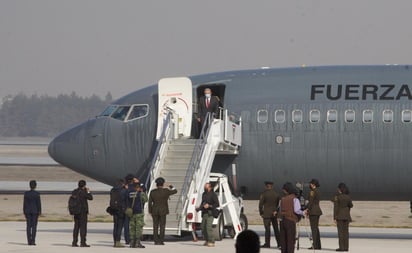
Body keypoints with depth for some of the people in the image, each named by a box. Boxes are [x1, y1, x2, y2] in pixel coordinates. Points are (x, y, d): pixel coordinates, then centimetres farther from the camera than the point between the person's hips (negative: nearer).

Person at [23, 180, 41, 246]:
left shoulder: (26, 193, 0)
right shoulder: (37, 193, -8)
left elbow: (24, 203, 1)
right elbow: (39, 203, -8)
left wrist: (24, 212, 7)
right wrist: (39, 212, -1)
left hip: (28, 211, 2)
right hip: (35, 211, -2)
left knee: (28, 226, 4)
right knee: (34, 226, 0)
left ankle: (29, 241, 1)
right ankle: (33, 241, -5)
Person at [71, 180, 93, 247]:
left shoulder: (74, 192, 5)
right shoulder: (83, 192, -14)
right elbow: (90, 198, -4)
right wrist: (88, 191, 10)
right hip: (83, 211, -6)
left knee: (76, 227, 10)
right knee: (83, 226, -3)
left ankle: (74, 242, 9)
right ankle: (83, 242, -5)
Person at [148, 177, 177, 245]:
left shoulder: (152, 192, -1)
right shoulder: (166, 191, -8)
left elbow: (150, 202, 0)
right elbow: (175, 191, 7)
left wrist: (150, 212, 7)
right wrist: (172, 187, 27)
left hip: (154, 211, 2)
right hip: (163, 211, -2)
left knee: (155, 226, 6)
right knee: (162, 226, 2)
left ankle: (156, 241, 3)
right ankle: (161, 241, -2)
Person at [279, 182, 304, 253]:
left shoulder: (282, 199, 10)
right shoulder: (294, 199, -5)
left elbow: (280, 210, 11)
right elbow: (296, 210, -15)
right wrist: (303, 213, 1)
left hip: (282, 220, 5)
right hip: (291, 221, -5)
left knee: (283, 239, 8)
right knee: (291, 239, -4)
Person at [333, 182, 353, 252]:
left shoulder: (337, 197, -11)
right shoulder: (348, 197, 5)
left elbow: (336, 208, -12)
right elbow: (351, 205, 11)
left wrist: (335, 218, -10)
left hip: (339, 216, -5)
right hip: (347, 215, 5)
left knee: (340, 231, -4)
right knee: (346, 231, 8)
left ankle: (341, 247, -6)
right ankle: (346, 247, 7)